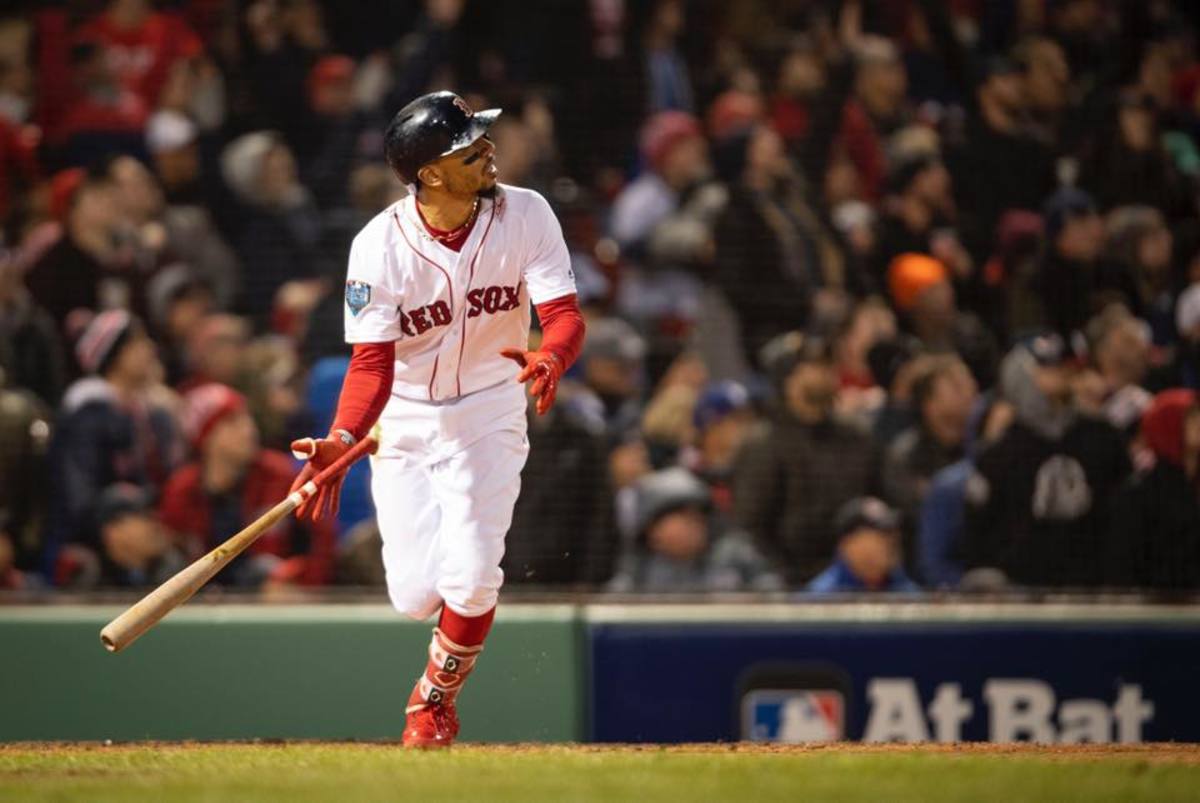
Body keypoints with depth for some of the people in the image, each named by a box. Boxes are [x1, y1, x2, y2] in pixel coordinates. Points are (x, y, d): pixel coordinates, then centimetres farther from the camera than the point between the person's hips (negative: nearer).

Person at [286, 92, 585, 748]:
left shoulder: (525, 215, -15)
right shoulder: (380, 245, -19)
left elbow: (564, 315, -18)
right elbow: (373, 361, -20)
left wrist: (549, 359, -42)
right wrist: (342, 441, -37)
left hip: (489, 415, 0)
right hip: (404, 421, 0)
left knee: (469, 582, -16)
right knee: (416, 596, -5)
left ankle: (436, 698, 15)